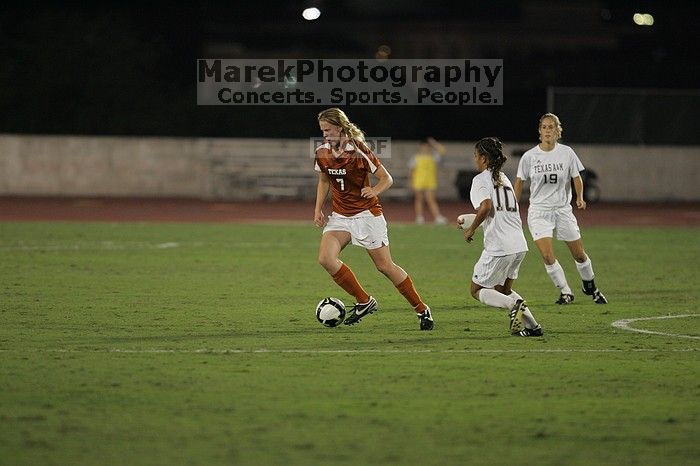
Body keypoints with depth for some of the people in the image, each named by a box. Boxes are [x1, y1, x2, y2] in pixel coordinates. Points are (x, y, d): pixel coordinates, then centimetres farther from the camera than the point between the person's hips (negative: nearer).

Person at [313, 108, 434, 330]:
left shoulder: (358, 151, -16)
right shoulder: (322, 152, 0)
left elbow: (387, 178, -10)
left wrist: (373, 191, -30)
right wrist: (318, 210, 7)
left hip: (366, 213, -5)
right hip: (340, 216, 5)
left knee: (385, 266, -3)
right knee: (325, 258, -17)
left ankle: (422, 310, 13)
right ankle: (364, 302, -2)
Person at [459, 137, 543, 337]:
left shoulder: (481, 179, -5)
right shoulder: (503, 178, 21)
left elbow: (486, 207, -22)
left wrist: (471, 229, -8)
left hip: (498, 246, -8)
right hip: (520, 245, 8)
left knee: (477, 290, 6)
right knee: (503, 290, 23)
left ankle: (514, 305, -19)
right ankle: (533, 325, 8)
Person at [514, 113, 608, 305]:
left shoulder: (567, 153, -5)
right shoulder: (529, 156, -6)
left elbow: (576, 177, 5)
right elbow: (519, 182, 6)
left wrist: (580, 197, -13)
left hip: (563, 209, 1)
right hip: (539, 212, -1)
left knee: (579, 254, 7)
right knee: (547, 255, -15)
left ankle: (591, 287, 32)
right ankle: (565, 292, 2)